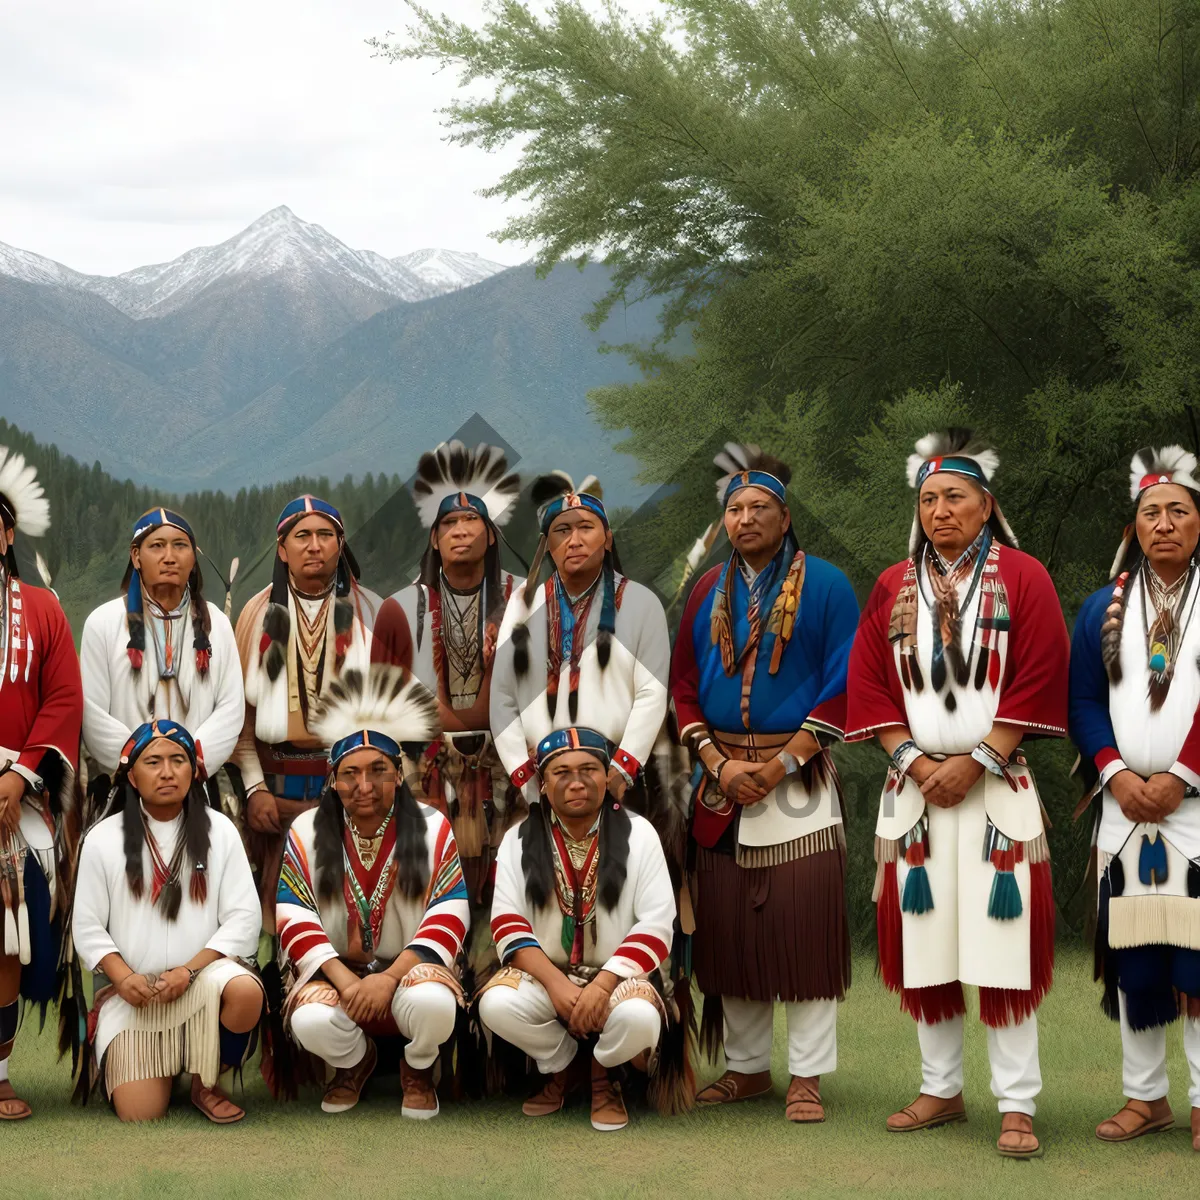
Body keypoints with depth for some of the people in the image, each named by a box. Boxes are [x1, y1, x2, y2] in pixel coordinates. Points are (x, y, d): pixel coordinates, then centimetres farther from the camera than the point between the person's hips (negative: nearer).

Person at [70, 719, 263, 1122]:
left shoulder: (219, 830, 0)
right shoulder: (103, 838, 0)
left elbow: (242, 917, -5)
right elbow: (87, 927, 1)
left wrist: (189, 971, -17)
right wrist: (124, 978, -15)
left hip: (205, 972, 0)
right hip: (132, 990, 0)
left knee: (245, 991, -35)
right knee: (140, 1115, -14)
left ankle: (206, 1084, -5)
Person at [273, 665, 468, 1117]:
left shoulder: (433, 828, -4)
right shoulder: (306, 832, -2)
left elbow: (450, 914, -11)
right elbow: (294, 918, -7)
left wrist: (390, 977, -23)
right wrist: (345, 979, -22)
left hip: (409, 966, -1)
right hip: (334, 970, 1)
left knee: (434, 1004, -35)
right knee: (311, 1022, -32)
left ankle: (418, 1070, 4)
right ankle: (355, 1061, 9)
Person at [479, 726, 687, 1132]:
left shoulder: (637, 833, -4)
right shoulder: (520, 838, 0)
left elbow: (656, 924, -9)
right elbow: (507, 922, -6)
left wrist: (602, 984, -22)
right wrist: (555, 982, -21)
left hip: (617, 974, -2)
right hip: (544, 973, 2)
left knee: (638, 1018, -35)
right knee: (496, 1004, -30)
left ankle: (603, 1075, 4)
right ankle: (559, 1068, 5)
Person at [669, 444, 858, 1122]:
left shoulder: (825, 585, -1)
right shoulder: (709, 593, 11)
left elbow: (842, 686, -6)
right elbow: (684, 687, 10)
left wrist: (782, 764, -12)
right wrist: (720, 764, -4)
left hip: (799, 779, -4)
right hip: (722, 784, 4)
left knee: (805, 928, -5)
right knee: (730, 930, 6)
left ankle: (808, 1076, 2)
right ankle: (747, 1066, 18)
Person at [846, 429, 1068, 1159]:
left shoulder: (1023, 578, 1)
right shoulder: (894, 588, 10)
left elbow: (1037, 681, -6)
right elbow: (870, 686, 7)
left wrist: (975, 761, -12)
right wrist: (916, 761, -7)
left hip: (996, 787, -3)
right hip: (916, 788, 3)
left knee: (1001, 944, -6)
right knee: (923, 944, 5)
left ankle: (1017, 1104, -2)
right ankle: (942, 1090, 17)